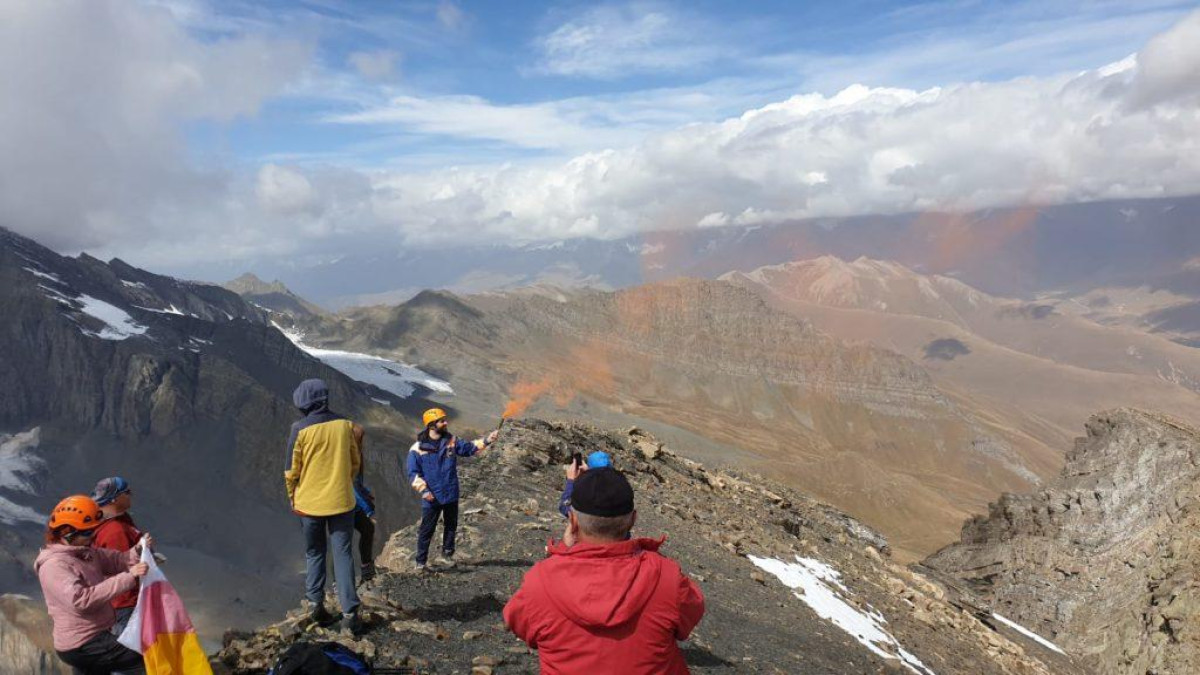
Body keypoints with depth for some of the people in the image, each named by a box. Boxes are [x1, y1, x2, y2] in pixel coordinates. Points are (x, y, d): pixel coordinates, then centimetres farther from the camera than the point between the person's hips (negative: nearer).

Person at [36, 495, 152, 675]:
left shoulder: (86, 552, 8)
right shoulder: (54, 565, -19)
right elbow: (81, 600, -31)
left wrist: (138, 550, -17)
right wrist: (128, 578, -34)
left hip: (95, 638, 10)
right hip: (82, 645, -10)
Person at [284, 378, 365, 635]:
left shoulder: (300, 429, -10)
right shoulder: (345, 425, -3)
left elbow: (291, 470, -4)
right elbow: (356, 463, 7)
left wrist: (292, 498, 12)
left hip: (309, 503, -1)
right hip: (341, 501, 1)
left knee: (314, 554, 18)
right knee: (343, 554, 5)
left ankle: (316, 603, 13)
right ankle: (349, 612, -1)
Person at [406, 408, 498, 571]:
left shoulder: (451, 441, 3)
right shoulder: (418, 448, -9)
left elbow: (468, 448, 0)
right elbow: (413, 473, -8)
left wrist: (487, 441, -15)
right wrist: (423, 490, -18)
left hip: (451, 495, 4)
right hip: (431, 498, -4)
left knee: (451, 526, 17)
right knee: (426, 530, 2)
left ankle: (447, 553, 36)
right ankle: (421, 562, 13)